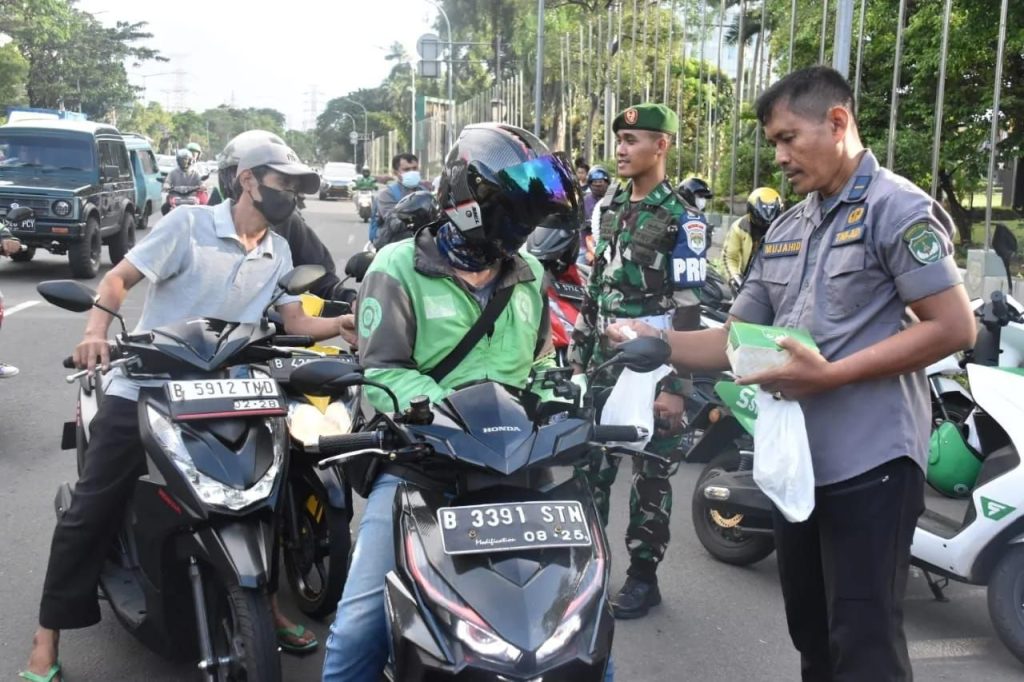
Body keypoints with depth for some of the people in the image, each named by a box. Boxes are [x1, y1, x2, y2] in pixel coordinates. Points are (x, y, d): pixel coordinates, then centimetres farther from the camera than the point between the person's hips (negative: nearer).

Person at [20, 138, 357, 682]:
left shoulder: (279, 253, 10)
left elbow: (294, 321, 7)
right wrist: (98, 328, -26)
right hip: (144, 388, -4)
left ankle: (266, 599, 27)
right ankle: (47, 638, 9)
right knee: (91, 509, -2)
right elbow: (119, 276, -8)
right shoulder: (190, 223, -7)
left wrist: (344, 323, -12)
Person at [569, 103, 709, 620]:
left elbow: (688, 309, -15)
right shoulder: (612, 212, 13)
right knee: (591, 464, 11)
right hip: (605, 363, 7)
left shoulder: (682, 220, -9)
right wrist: (577, 356, 15)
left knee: (651, 474, 3)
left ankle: (643, 576, 14)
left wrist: (676, 385, -20)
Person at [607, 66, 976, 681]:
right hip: (797, 459, 8)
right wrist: (655, 341, -1)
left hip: (869, 462, -8)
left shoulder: (898, 208, -8)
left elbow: (955, 327, -15)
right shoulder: (785, 231, 15)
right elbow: (738, 338, 15)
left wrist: (830, 375, -19)